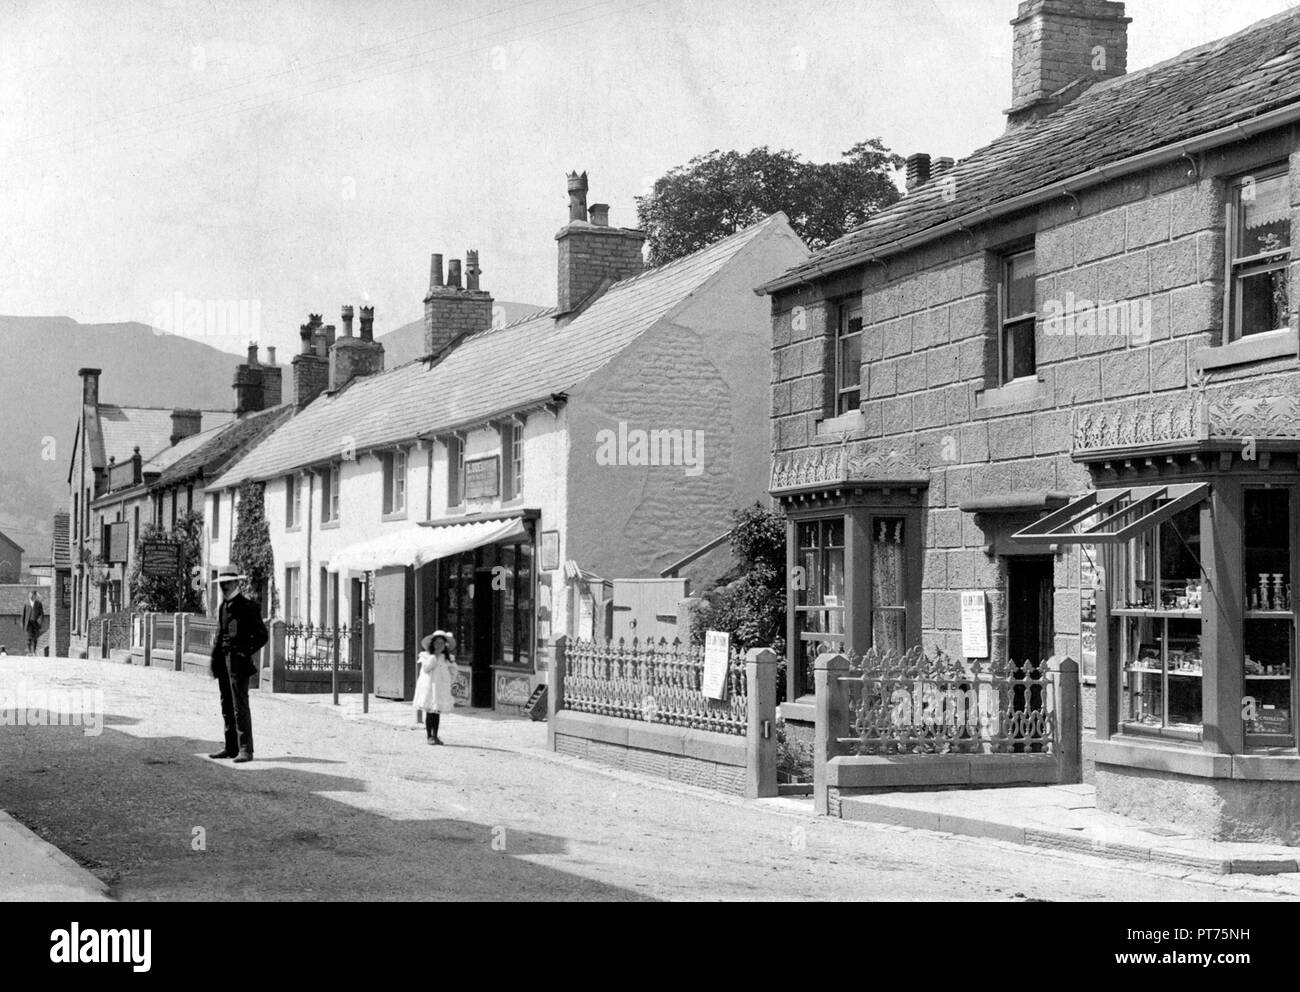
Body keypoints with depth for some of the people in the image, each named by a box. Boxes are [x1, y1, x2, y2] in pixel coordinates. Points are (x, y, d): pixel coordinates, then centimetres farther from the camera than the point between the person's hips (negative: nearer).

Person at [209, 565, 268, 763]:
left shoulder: (247, 606, -4)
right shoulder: (221, 607, 18)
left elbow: (262, 635, -5)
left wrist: (246, 653, -11)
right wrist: (216, 654, 14)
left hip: (238, 660, -8)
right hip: (223, 660, 8)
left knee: (240, 705, -10)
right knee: (227, 705, 8)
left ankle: (245, 749, -10)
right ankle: (231, 747, 13)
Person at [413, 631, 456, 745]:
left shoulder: (448, 658, 9)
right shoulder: (426, 655, 0)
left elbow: (452, 675, 17)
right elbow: (426, 668, -17)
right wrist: (435, 655, -16)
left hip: (442, 688, 3)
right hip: (428, 686, -3)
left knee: (437, 712, 5)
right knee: (429, 711, -4)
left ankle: (435, 735, 12)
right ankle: (429, 736, 3)